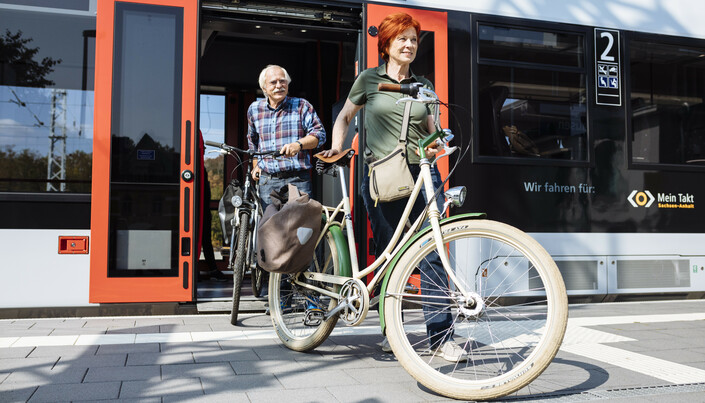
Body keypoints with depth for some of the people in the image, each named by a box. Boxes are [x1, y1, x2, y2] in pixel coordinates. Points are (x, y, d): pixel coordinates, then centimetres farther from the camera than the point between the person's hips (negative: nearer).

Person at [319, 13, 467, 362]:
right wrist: (336, 147, 3)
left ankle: (441, 336, -1)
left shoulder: (423, 86, 15)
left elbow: (431, 131, 18)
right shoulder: (369, 79, 10)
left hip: (421, 173, 1)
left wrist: (435, 147, -4)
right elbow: (345, 117, 19)